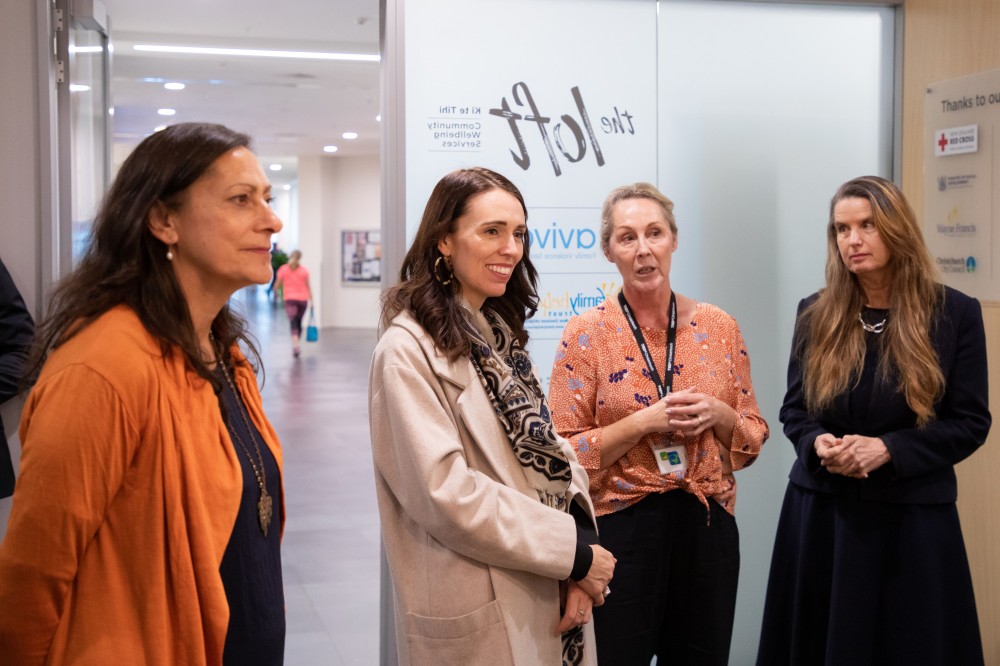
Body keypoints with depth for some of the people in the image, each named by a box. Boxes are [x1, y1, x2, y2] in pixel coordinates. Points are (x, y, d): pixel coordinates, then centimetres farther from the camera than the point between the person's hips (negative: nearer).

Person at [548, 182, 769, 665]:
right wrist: (643, 422, -19)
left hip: (707, 527, 4)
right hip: (620, 529, -3)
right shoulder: (586, 334, -7)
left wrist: (718, 415, -11)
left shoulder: (719, 327, 3)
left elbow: (753, 439, 9)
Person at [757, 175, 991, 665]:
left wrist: (887, 449, -17)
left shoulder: (954, 313, -4)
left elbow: (970, 422, -5)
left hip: (912, 517, -2)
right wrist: (818, 444, -14)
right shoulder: (816, 313, 3)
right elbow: (794, 409, 8)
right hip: (820, 513, 2)